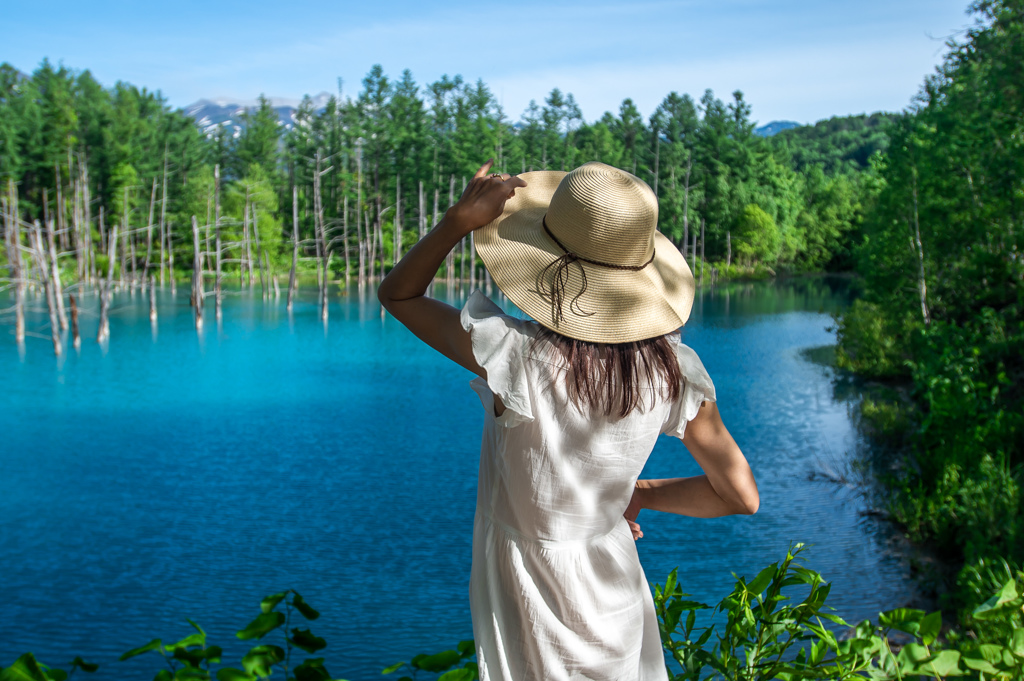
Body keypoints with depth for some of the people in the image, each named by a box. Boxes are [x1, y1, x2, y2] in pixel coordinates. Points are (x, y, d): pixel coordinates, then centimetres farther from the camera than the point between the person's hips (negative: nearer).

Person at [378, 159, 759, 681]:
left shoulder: (516, 355, -28)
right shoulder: (674, 370, -17)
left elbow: (396, 293, -12)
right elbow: (740, 495, -6)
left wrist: (458, 220, -25)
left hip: (528, 604, -3)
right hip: (616, 594, 3)